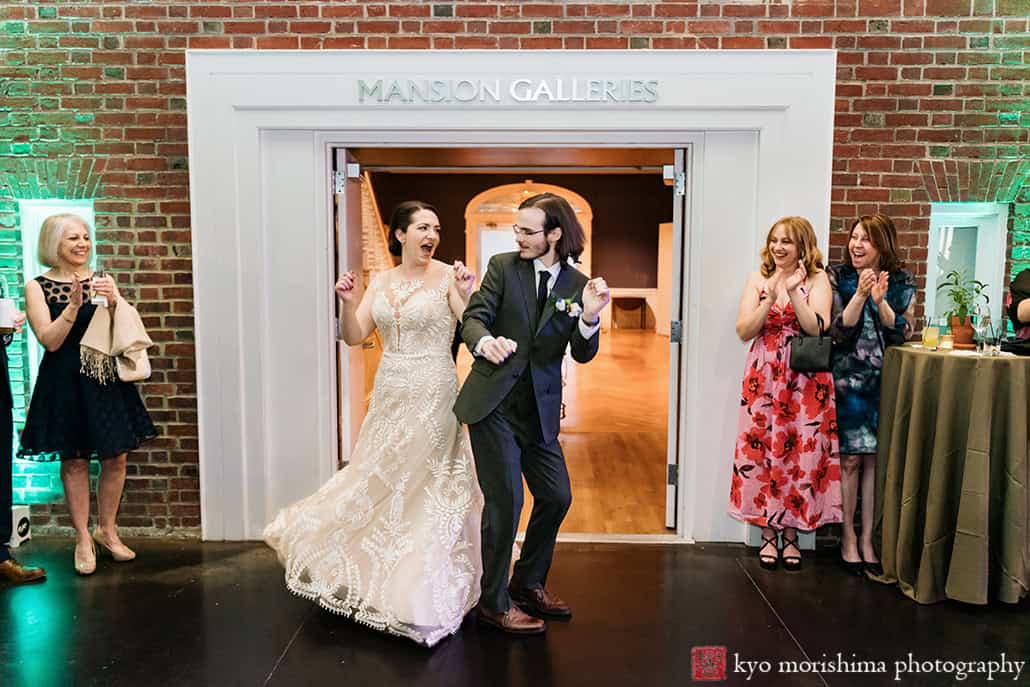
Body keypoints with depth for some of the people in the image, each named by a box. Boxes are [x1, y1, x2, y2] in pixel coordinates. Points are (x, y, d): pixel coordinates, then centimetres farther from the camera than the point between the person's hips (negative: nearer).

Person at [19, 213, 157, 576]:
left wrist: (114, 300, -15)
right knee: (74, 460, 2)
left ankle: (107, 530, 22)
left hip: (107, 377, 3)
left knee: (116, 457, 4)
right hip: (65, 381, -3)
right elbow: (50, 341, -9)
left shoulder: (103, 280, 8)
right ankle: (83, 539, 15)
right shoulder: (37, 287, -1)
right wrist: (74, 305, -19)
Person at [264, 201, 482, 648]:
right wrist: (347, 303, -12)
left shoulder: (448, 276, -6)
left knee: (424, 488, 3)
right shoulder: (381, 281, 8)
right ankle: (385, 580, 35)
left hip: (432, 397, -5)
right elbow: (354, 336, 4)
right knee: (382, 485, 13)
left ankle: (425, 592, 21)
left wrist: (467, 295, -30)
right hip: (389, 397, 5)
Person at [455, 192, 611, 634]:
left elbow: (582, 354, -2)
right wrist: (485, 342, -33)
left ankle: (528, 584, 32)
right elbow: (473, 317, -10)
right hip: (494, 402, -3)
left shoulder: (578, 285, 2)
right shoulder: (502, 266, -2)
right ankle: (494, 602, 16)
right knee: (505, 500, -3)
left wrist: (590, 317, -22)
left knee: (556, 497, 9)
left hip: (541, 410, 4)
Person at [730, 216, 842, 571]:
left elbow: (817, 328, -11)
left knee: (801, 453, 0)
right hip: (764, 378, 1)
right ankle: (768, 534, 15)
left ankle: (792, 535, 15)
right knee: (762, 452, 2)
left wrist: (794, 292, -19)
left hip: (805, 381, -1)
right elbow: (744, 331, -3)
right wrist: (771, 298, -14)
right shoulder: (758, 279, 6)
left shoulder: (817, 279, 2)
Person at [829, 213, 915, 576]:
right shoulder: (838, 278, -1)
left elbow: (902, 333, -3)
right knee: (849, 458, 0)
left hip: (886, 380, 2)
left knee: (875, 458, 5)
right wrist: (861, 295, -19)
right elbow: (837, 332, -8)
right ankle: (848, 539, 13)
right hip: (848, 378, -2)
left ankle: (867, 539, 17)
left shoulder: (902, 283, 3)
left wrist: (880, 300, -17)